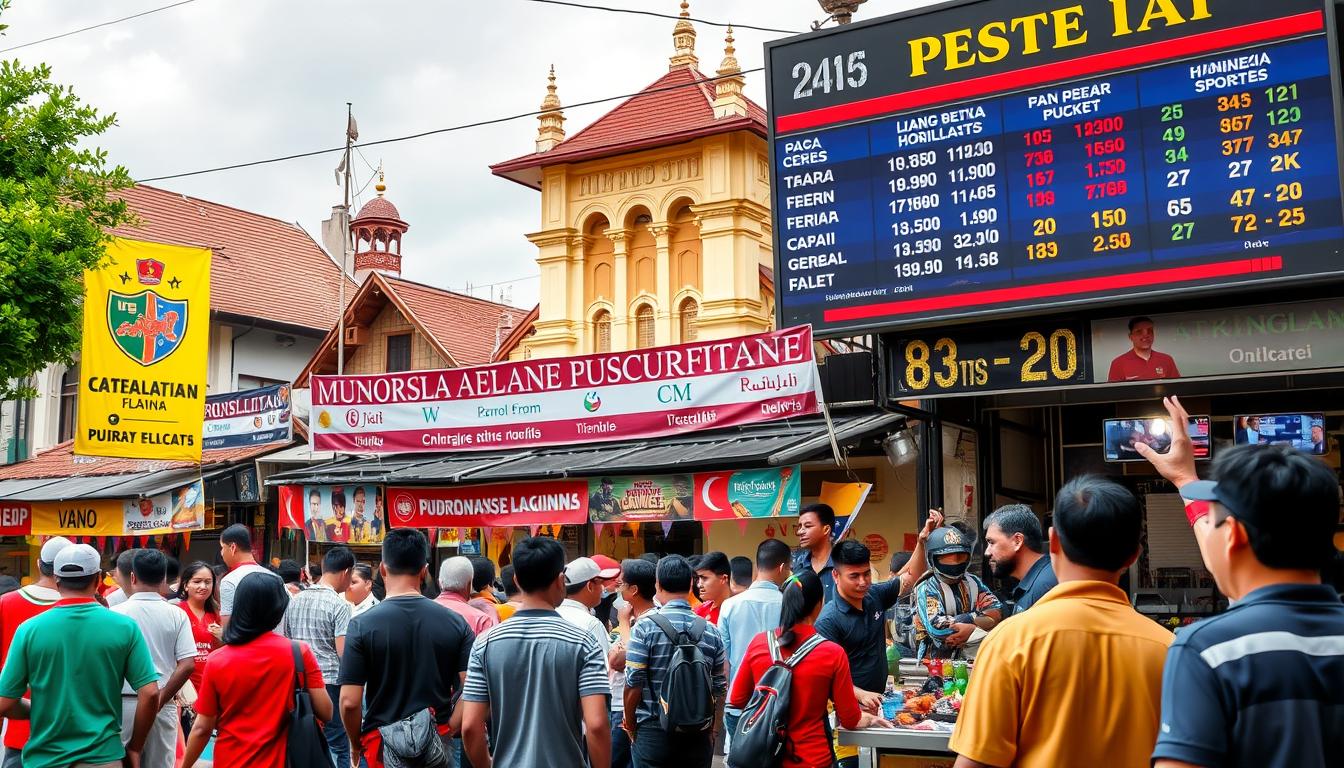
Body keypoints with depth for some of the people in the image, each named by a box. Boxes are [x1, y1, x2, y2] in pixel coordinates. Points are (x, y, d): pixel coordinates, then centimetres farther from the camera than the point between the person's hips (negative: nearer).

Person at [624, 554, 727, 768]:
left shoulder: (645, 628, -9)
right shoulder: (711, 632, 0)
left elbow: (633, 684, -9)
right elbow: (719, 688, 3)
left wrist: (630, 726, 6)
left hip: (653, 732, -2)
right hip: (697, 735, 3)